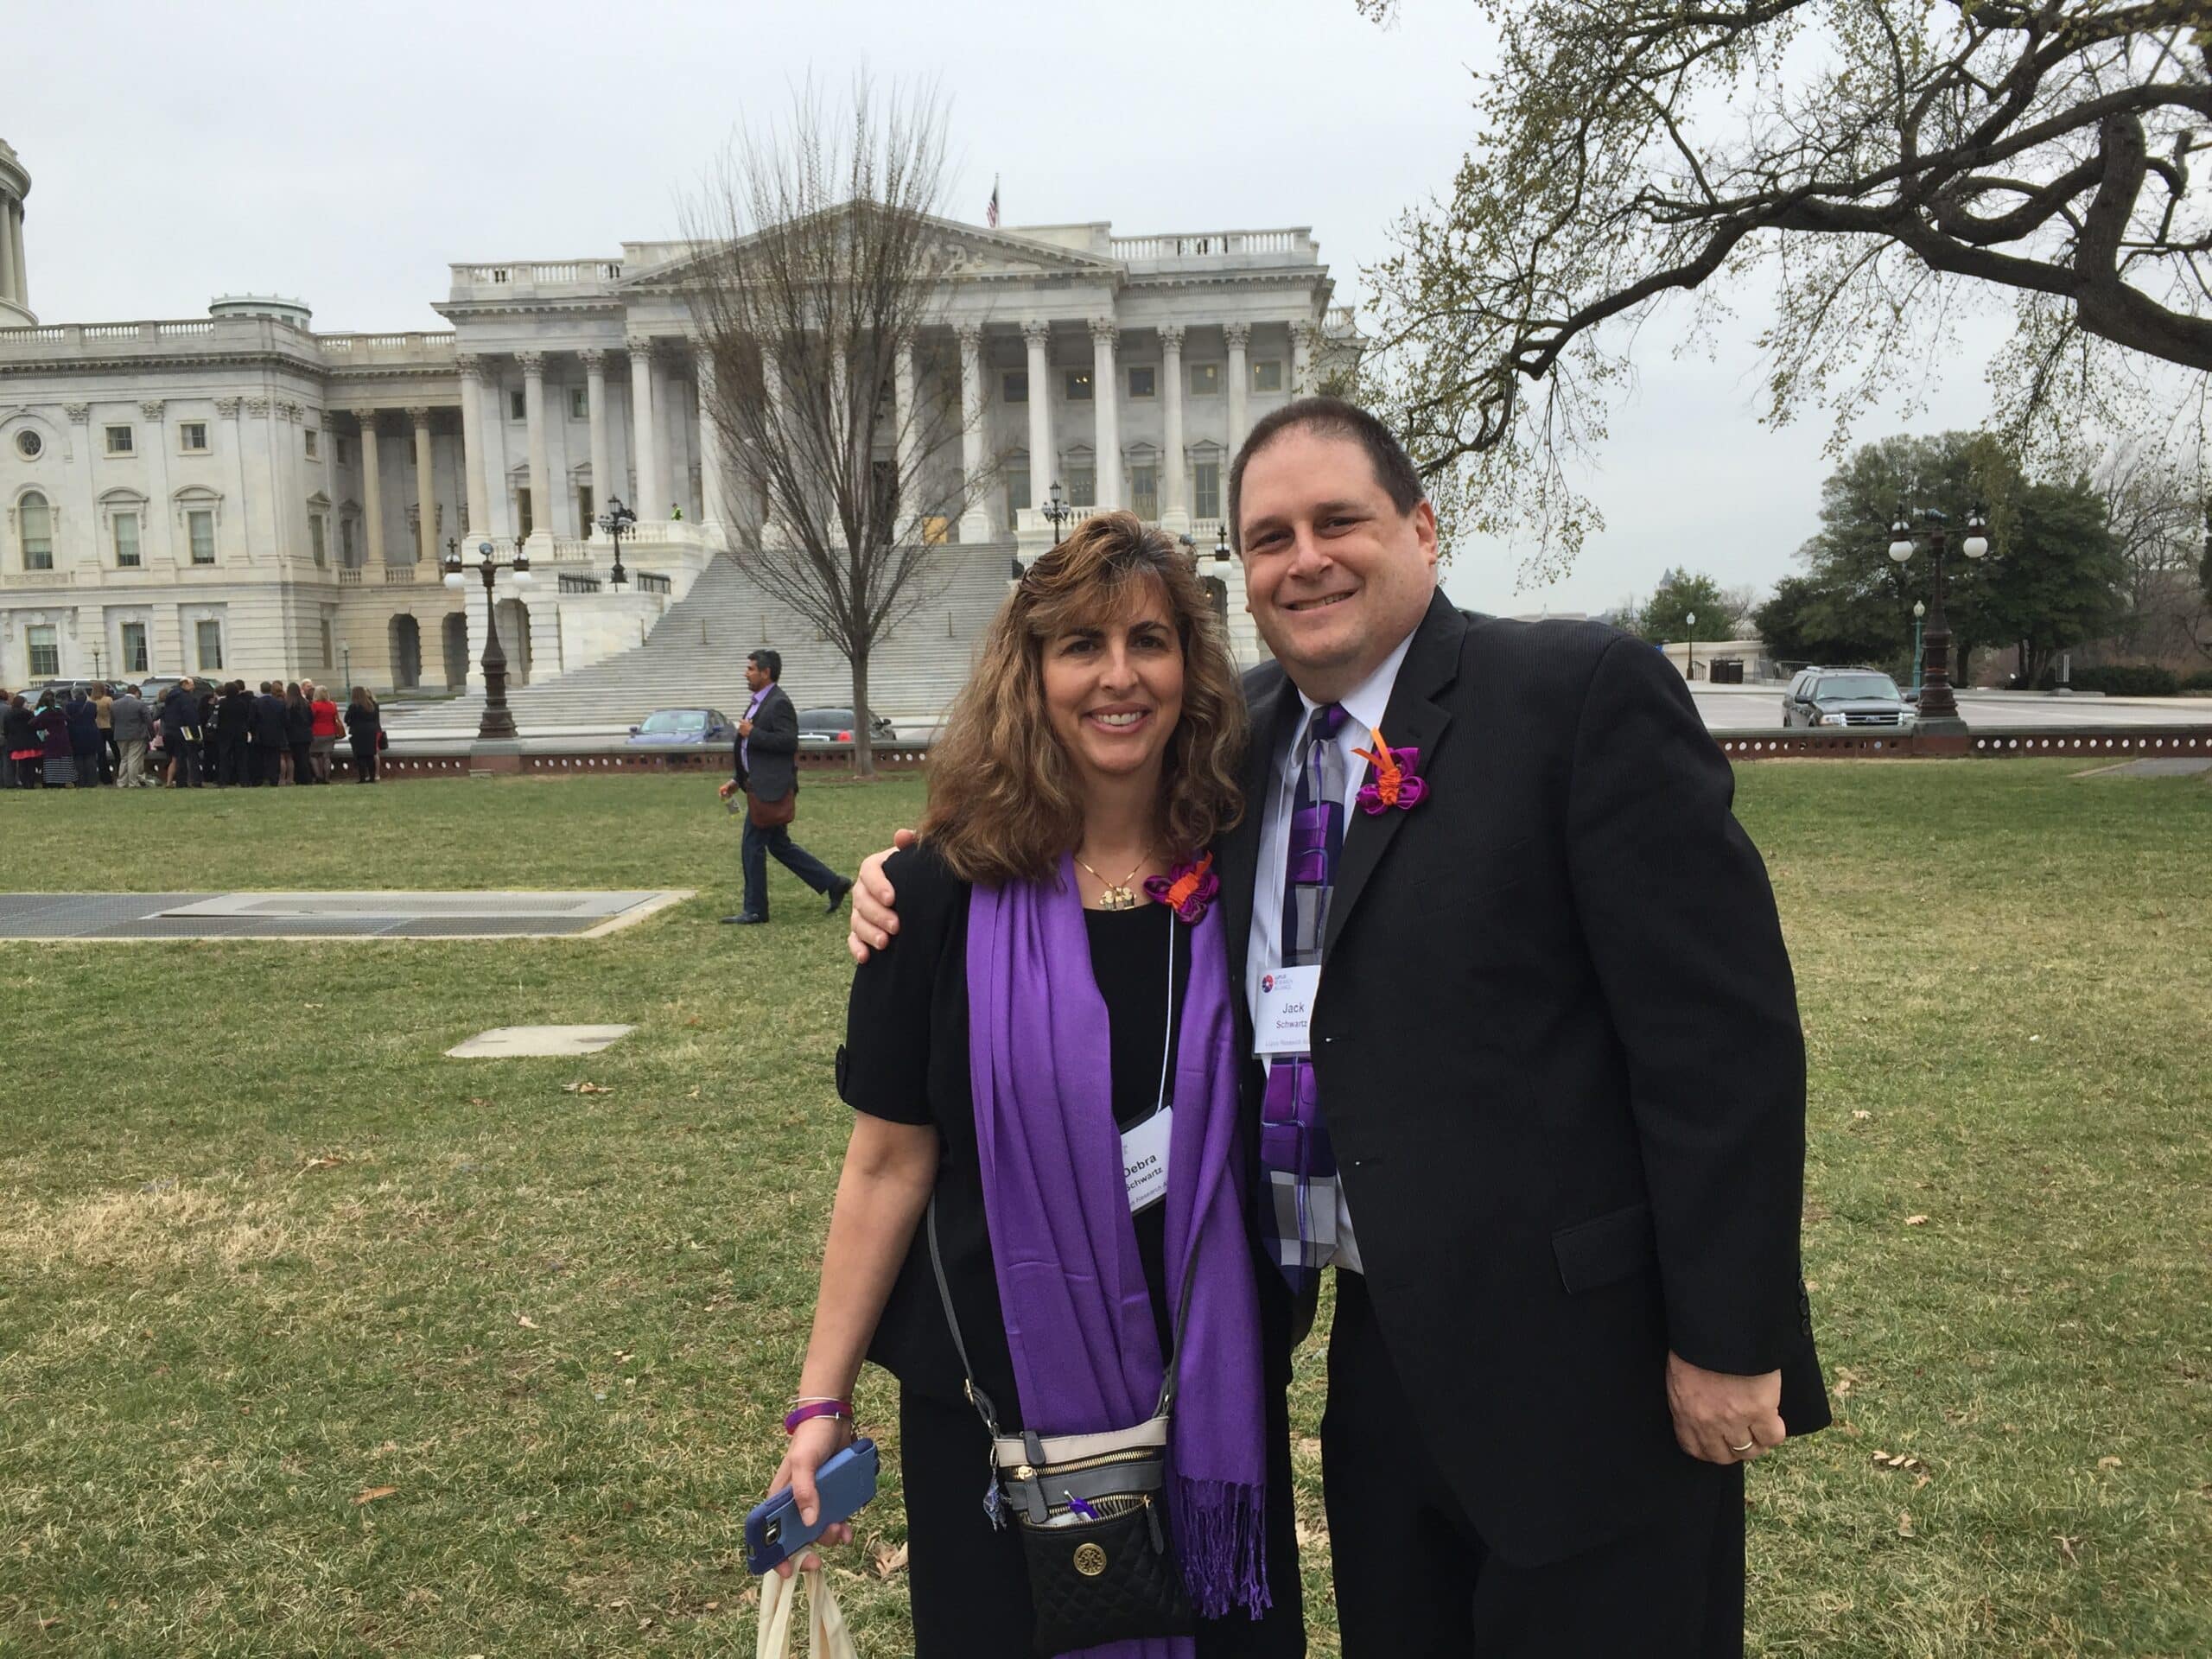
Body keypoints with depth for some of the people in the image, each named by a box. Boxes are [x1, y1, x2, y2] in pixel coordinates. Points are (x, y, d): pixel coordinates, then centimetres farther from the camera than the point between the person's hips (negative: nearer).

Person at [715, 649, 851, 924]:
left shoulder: (779, 704, -14)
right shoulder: (758, 702, 17)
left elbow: (789, 742, -24)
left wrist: (752, 733, -20)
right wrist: (737, 781, 19)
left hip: (770, 789, -10)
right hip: (760, 786, 10)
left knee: (752, 847, -3)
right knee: (779, 845, 14)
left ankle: (755, 910, 8)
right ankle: (834, 884, 17)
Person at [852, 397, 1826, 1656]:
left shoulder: (1585, 692, -13)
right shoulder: (1247, 733, 7)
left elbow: (1723, 1029, -15)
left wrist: (1728, 1342, -15)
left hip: (1580, 1355, -6)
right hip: (1382, 1352, 6)